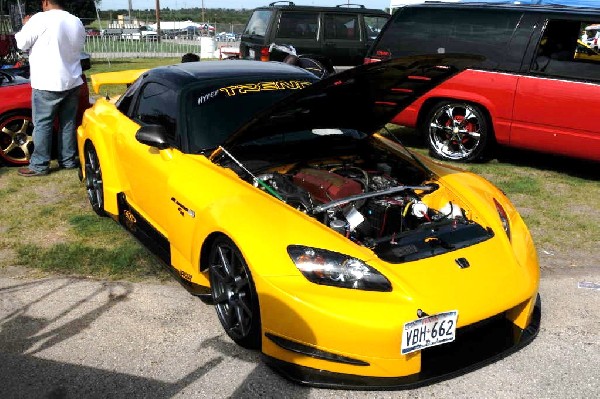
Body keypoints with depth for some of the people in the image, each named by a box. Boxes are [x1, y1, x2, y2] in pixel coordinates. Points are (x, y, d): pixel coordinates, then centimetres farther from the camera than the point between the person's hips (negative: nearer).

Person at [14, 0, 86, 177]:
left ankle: (39, 166, 5)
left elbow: (22, 43, -3)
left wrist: (26, 26, 13)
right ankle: (68, 160, 20)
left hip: (48, 83, -6)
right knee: (68, 123, 13)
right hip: (72, 81, 6)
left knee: (42, 125, 1)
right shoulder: (77, 22, 7)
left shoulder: (41, 19, -12)